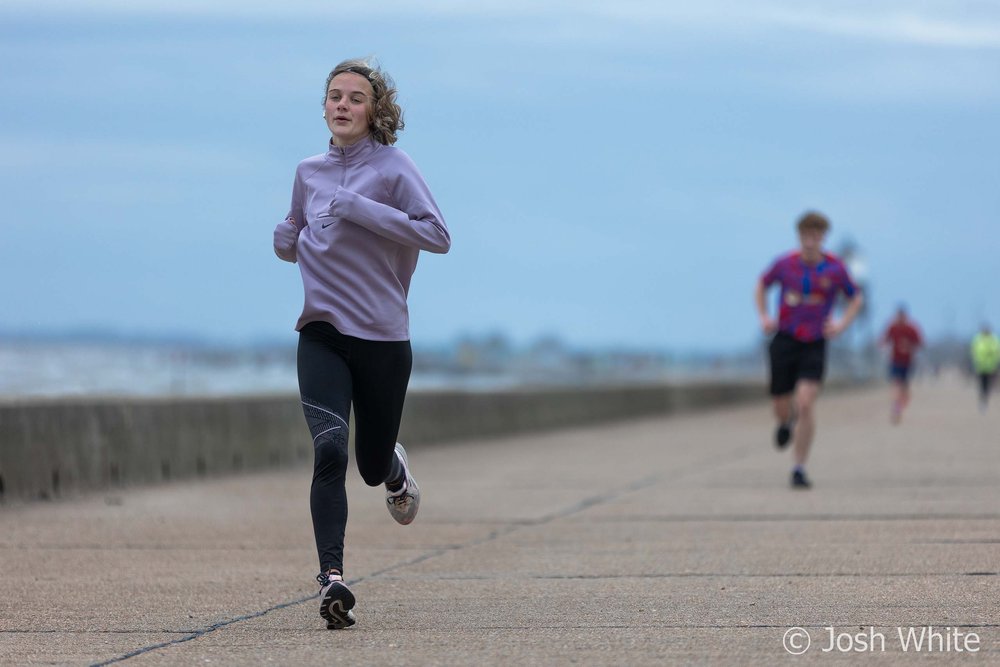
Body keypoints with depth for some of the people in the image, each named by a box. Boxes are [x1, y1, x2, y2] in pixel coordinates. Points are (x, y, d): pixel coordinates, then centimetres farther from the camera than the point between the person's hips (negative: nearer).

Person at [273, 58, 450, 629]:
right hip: (321, 333, 2)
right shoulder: (309, 173, 10)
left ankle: (396, 469, 50)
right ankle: (333, 580, -22)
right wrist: (287, 239, 2)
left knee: (373, 466, 11)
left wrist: (360, 208, -22)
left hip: (382, 337, -2)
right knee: (330, 451, -19)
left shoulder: (392, 167, -6)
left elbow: (437, 235, -18)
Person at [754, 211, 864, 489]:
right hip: (784, 341, 1)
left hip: (815, 344, -1)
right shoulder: (785, 264, -4)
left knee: (806, 404, -18)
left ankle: (799, 469, -8)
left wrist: (842, 323, -3)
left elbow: (856, 298, 13)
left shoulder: (835, 269, -4)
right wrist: (763, 317, 2)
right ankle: (786, 422, 45)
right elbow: (761, 286, 16)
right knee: (782, 408, 3)